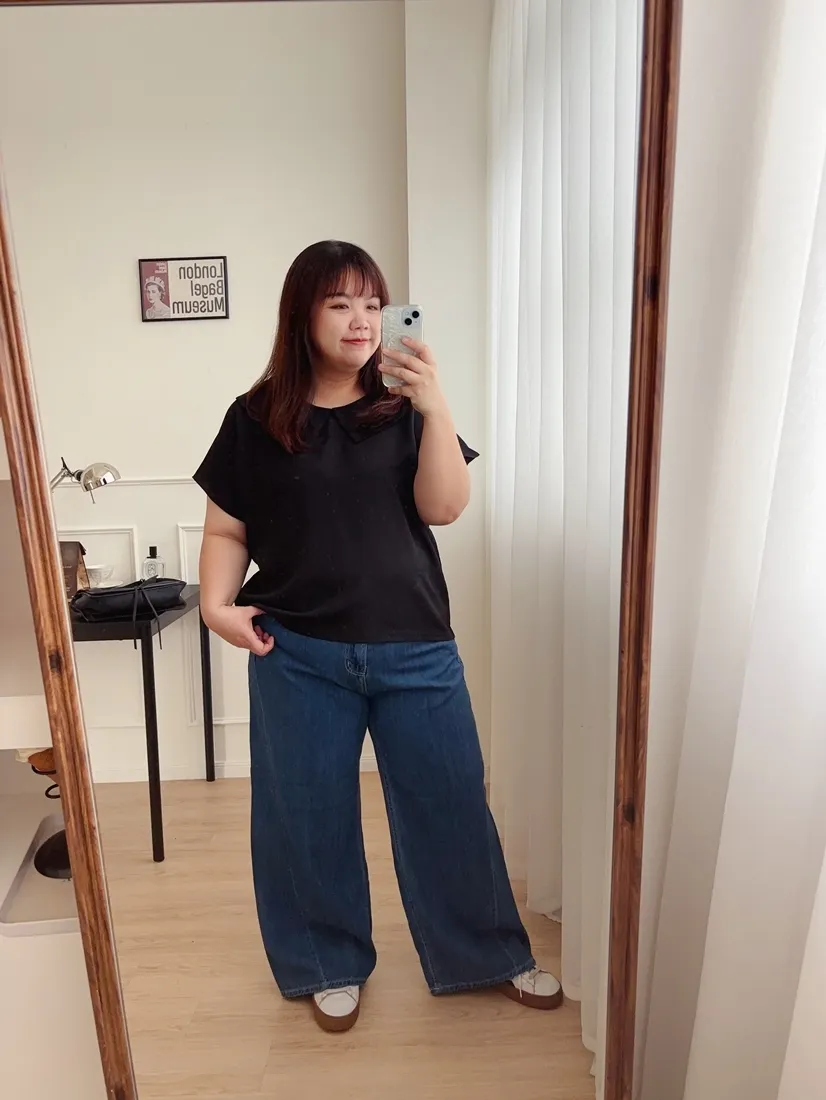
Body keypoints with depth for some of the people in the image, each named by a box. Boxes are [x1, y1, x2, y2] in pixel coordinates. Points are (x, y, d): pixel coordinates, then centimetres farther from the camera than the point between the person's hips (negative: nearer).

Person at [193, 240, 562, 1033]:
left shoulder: (403, 409, 3)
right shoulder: (257, 419, 1)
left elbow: (444, 508, -9)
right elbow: (226, 530, 5)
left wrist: (435, 408, -21)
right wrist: (216, 604, -12)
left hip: (415, 650, 1)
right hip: (299, 655, 0)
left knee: (450, 805, 11)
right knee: (309, 816, 13)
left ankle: (490, 955, 35)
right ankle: (330, 965, 38)